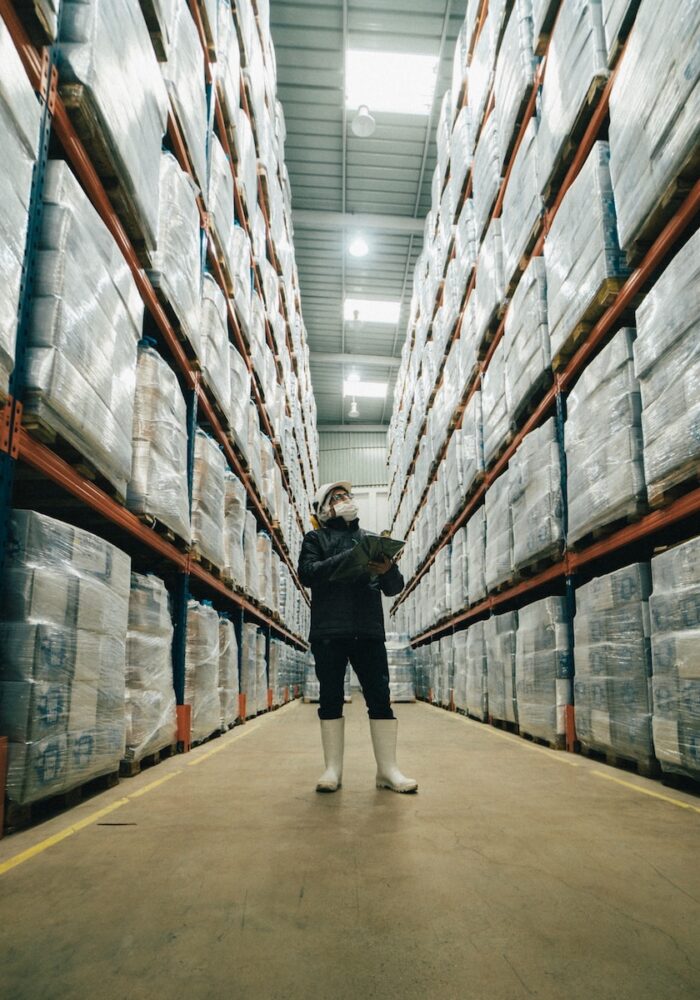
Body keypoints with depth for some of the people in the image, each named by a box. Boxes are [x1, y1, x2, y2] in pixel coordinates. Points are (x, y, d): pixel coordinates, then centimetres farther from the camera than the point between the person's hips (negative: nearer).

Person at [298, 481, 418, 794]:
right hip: (328, 631, -2)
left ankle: (387, 769, 5)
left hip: (369, 629, 2)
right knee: (331, 699, 2)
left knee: (380, 698, -1)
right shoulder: (315, 539, 13)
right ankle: (333, 769, 11)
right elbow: (307, 573, -6)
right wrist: (348, 558, -16)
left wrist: (388, 571, -11)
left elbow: (394, 588, 14)